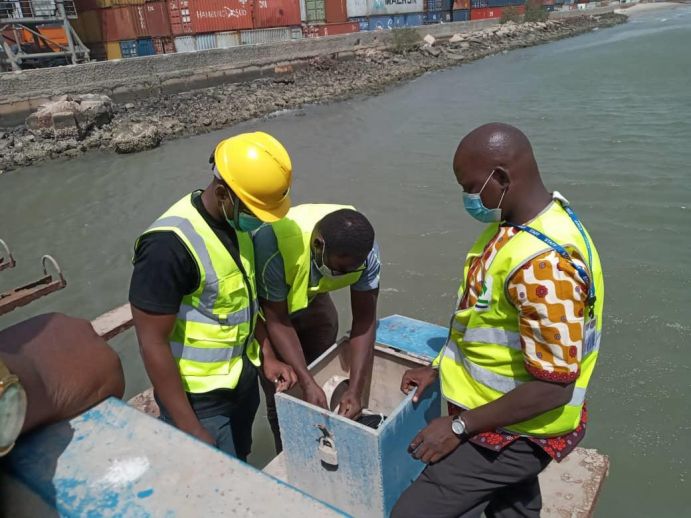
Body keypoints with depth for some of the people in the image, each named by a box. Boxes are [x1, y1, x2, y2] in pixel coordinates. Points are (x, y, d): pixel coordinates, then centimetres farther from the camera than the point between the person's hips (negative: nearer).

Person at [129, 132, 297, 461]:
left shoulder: (237, 222, -3)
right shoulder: (170, 244, -28)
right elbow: (153, 344, -24)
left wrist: (267, 355, 4)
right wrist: (190, 429, -20)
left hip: (242, 380, 7)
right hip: (199, 399, -7)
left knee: (240, 470, 25)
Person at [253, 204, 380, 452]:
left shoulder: (365, 250, -30)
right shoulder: (274, 246, -41)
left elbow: (364, 319, -23)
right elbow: (277, 321, -29)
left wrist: (356, 388, -30)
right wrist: (307, 383, -34)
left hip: (314, 300, 3)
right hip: (269, 305, -3)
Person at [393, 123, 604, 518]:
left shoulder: (543, 265, -33)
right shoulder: (521, 221, -2)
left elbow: (552, 387, -29)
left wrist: (459, 427, -21)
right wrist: (441, 369, 7)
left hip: (513, 432, -9)